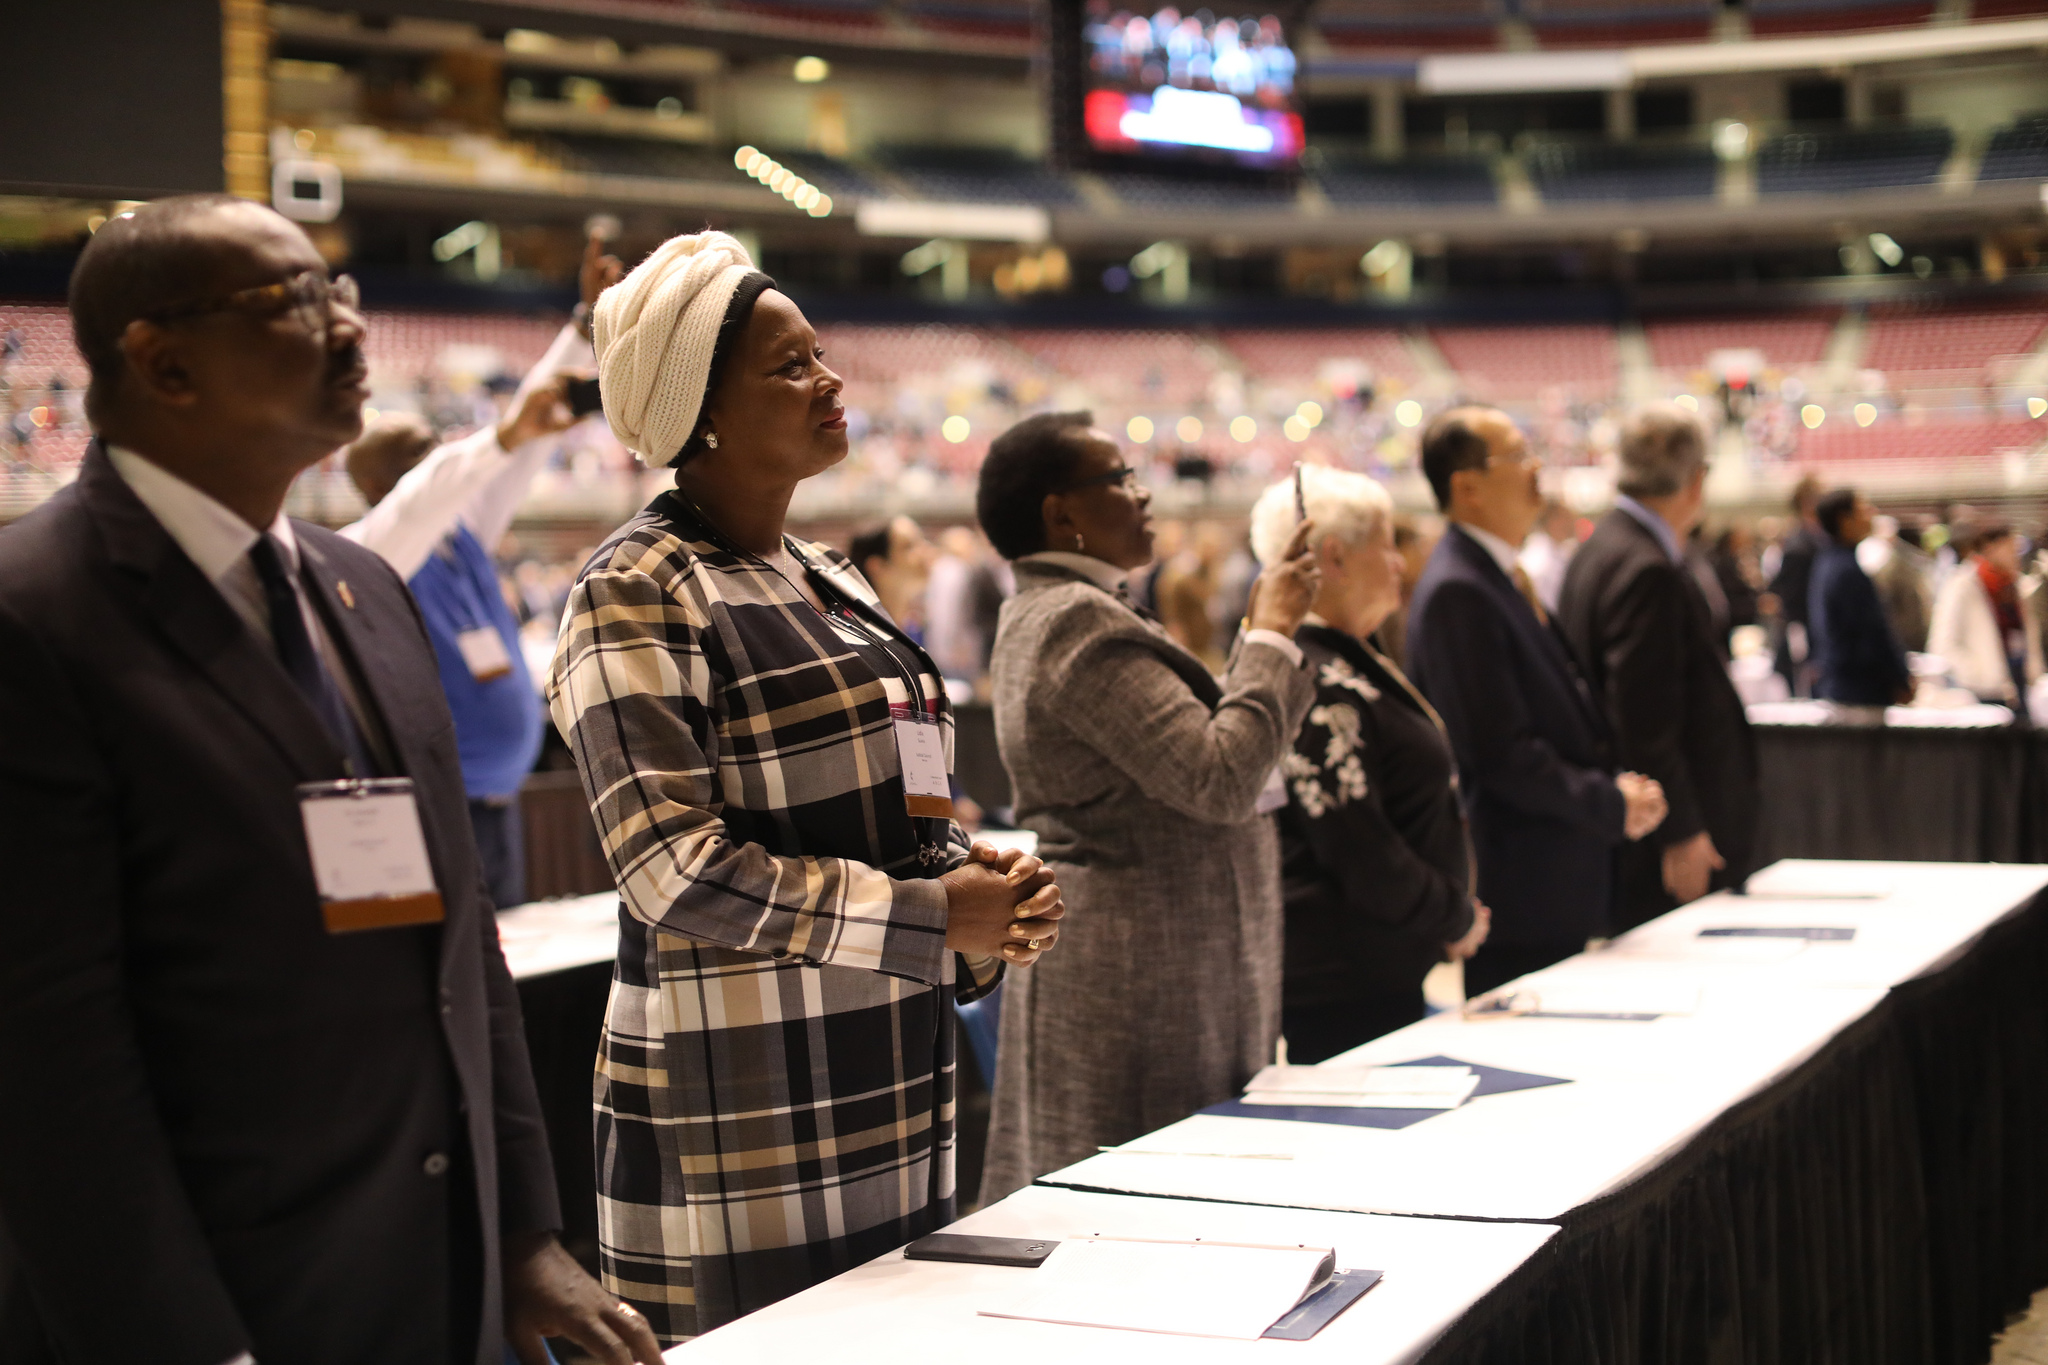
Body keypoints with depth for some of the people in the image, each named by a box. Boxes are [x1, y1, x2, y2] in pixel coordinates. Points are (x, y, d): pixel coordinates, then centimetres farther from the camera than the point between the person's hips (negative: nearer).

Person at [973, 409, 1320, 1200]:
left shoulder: (1045, 615, 16)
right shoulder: (1078, 622, -17)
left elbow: (1191, 733, 20)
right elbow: (1220, 778, -22)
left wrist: (1265, 629, 15)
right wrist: (1273, 633, -12)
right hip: (1142, 975, -11)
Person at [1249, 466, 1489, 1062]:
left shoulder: (1354, 662, 14)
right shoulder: (1320, 687, -20)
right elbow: (1361, 856, -22)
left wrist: (1453, 914, 11)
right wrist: (1457, 920, -7)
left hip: (1390, 973, 10)